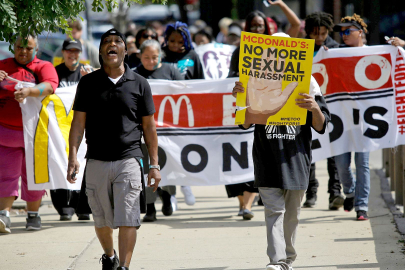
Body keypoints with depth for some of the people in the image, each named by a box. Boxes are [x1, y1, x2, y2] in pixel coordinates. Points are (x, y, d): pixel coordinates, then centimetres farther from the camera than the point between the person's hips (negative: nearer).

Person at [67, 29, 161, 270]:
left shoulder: (139, 84, 5)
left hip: (129, 161, -2)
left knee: (128, 220, -11)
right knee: (101, 220, 13)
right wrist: (73, 156, -7)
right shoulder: (88, 83, 6)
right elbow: (79, 122, 5)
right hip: (97, 162, 2)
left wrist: (154, 164, 5)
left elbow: (148, 126, 8)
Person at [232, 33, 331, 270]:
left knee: (292, 213, 11)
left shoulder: (306, 82, 4)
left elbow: (321, 126, 2)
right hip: (267, 158, -1)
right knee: (274, 210, -11)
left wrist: (315, 108, -19)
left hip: (296, 158, 1)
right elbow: (245, 123, 6)